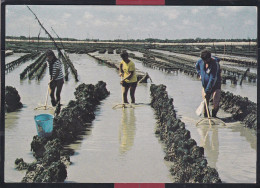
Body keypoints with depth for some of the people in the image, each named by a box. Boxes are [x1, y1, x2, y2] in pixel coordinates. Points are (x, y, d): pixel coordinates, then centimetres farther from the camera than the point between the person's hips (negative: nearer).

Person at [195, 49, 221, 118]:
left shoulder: (215, 64, -25)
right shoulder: (200, 61, -6)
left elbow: (212, 79, -27)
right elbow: (197, 66, 23)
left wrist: (206, 91, -26)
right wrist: (200, 74, 8)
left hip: (215, 86, -5)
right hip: (205, 86, 5)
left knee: (216, 104, -4)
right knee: (205, 103, 4)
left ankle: (213, 116, 18)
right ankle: (206, 117, 17)